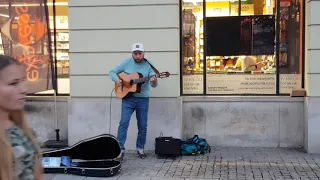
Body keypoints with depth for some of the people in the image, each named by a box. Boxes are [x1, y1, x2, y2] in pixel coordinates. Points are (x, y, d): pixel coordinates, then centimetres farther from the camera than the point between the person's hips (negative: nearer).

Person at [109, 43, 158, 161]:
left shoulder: (148, 65, -2)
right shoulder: (126, 63, 0)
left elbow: (154, 85, -7)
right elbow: (112, 72, 7)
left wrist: (154, 82, -31)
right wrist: (117, 80, -13)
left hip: (143, 99, 1)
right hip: (128, 98, 0)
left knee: (143, 126, 7)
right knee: (124, 123, -10)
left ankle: (140, 148, 24)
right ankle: (120, 149, -5)